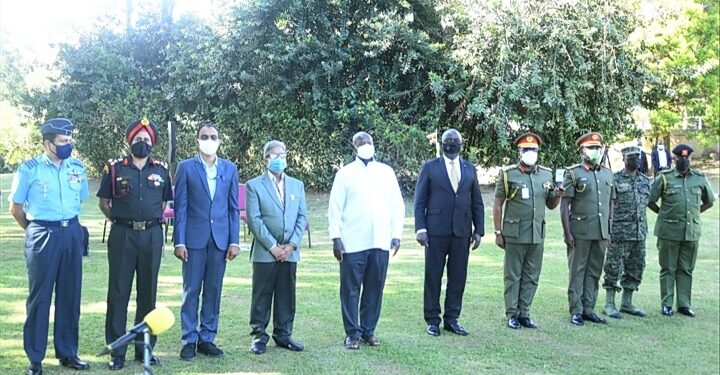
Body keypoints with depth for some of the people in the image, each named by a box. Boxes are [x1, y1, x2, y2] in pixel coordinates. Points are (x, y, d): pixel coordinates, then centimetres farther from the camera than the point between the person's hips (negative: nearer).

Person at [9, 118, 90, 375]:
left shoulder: (77, 167, 6)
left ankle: (67, 353, 20)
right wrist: (35, 231, 10)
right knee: (39, 296, 2)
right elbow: (15, 208, 1)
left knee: (70, 295, 9)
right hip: (42, 236, -4)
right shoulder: (30, 169, -6)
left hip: (72, 233, 4)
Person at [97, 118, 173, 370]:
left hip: (152, 236, 2)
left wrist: (151, 222, 10)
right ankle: (117, 350, 8)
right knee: (118, 292, 0)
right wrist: (120, 221, 5)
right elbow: (103, 202, 10)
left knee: (148, 292, 8)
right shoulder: (115, 168, 3)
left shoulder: (161, 171, 8)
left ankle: (144, 347, 18)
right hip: (122, 235, -2)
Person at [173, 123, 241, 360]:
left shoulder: (230, 169, 9)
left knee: (213, 291, 7)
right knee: (191, 290, 2)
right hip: (194, 238, -2)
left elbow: (233, 208, 8)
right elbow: (180, 207, -1)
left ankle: (207, 339, 16)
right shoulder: (186, 167, 2)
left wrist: (234, 241, 2)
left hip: (220, 239, 2)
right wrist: (179, 241, -7)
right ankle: (189, 341, 10)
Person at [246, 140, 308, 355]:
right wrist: (273, 246, -11)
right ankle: (259, 336, 11)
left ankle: (283, 334, 18)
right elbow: (254, 219, -6)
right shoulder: (254, 185, 1)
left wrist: (292, 244, -4)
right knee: (262, 295, 2)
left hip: (290, 251, 3)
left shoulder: (297, 185, 14)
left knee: (286, 295, 7)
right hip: (265, 251, -3)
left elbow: (302, 217, 9)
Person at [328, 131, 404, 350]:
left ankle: (368, 330, 18)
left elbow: (397, 205, 11)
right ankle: (352, 333, 11)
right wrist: (335, 237, -5)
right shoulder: (345, 173, 4)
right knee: (350, 289, 1)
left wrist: (396, 235, 4)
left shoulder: (386, 172, 11)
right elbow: (335, 207, 2)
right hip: (352, 242, -2)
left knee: (375, 289, 6)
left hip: (380, 242, 2)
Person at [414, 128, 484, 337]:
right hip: (436, 231, -3)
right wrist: (420, 228, -8)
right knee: (433, 277, 2)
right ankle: (432, 320, 11)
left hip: (462, 232, 3)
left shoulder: (470, 169, 12)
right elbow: (420, 201, 0)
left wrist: (479, 230, 5)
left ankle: (452, 319, 15)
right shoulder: (430, 167, 4)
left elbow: (477, 203, 13)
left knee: (458, 277, 5)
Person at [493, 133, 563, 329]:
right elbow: (497, 205, -1)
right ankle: (512, 314, 10)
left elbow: (551, 205, 17)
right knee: (513, 276, 2)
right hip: (515, 234, -4)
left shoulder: (546, 175, 10)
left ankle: (524, 313, 17)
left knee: (532, 277, 8)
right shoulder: (508, 174, -2)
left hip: (537, 235, 4)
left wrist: (558, 195, -6)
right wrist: (498, 232, -5)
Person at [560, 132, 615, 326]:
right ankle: (576, 311, 7)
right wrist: (567, 233, -12)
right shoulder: (573, 173, -2)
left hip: (601, 232, 5)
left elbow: (610, 204, 18)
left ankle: (588, 309, 17)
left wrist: (609, 230, 12)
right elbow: (564, 205, -6)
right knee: (577, 272, 1)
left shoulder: (608, 174, 13)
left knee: (594, 272, 9)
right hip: (580, 232, -5)